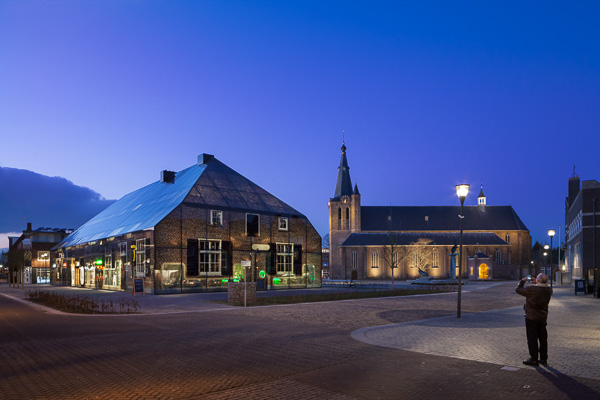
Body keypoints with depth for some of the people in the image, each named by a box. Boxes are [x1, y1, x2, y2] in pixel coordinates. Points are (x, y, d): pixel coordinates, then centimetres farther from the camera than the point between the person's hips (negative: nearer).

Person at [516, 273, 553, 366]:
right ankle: (543, 359, 21)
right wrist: (535, 283, 19)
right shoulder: (549, 290, -4)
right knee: (543, 338, 14)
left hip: (531, 317, -6)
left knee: (532, 339, 1)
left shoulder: (531, 289, -23)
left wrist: (523, 281, 5)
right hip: (543, 317, 6)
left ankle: (534, 360, 6)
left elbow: (518, 289, -10)